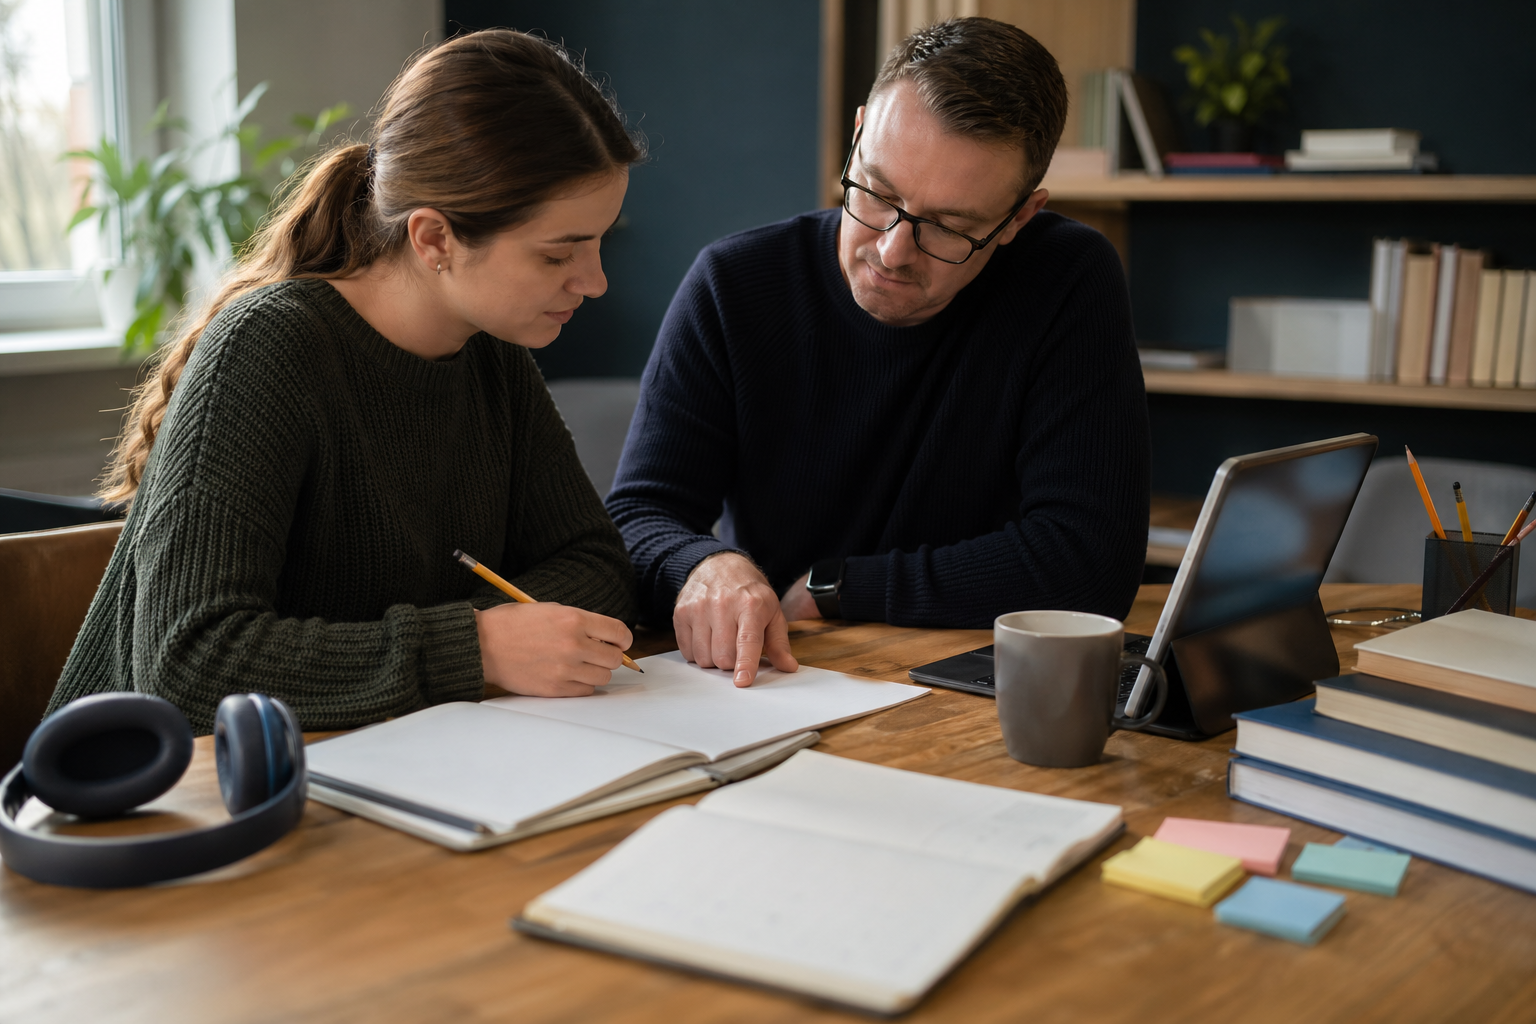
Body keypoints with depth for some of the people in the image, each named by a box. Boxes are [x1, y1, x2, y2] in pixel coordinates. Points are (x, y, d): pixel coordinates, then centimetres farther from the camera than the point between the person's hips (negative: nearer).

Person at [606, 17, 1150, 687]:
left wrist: (830, 587, -12)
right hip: (762, 705, 2)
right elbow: (635, 520, -5)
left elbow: (1093, 561, -15)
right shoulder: (732, 286, -4)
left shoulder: (1074, 286, -10)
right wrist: (704, 566, -29)